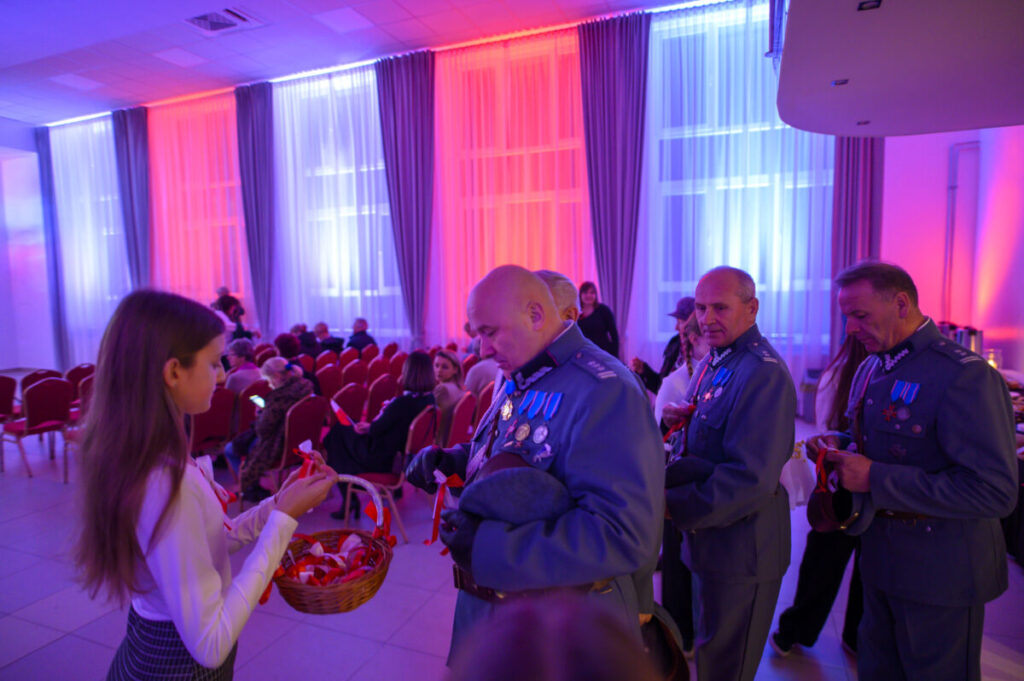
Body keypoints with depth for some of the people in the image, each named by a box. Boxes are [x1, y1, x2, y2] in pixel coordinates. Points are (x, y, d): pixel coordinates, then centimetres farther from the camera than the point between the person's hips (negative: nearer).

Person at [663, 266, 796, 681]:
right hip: (711, 541, 9)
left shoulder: (763, 374, -24)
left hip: (742, 550, -9)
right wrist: (680, 421, -6)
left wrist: (672, 506, -23)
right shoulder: (711, 363, 7)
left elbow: (751, 479, -28)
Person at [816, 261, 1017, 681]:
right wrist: (842, 446, -4)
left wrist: (875, 479, -29)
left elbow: (995, 491, -28)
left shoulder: (965, 375, -23)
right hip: (882, 555, 7)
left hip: (941, 572, -7)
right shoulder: (872, 367, 5)